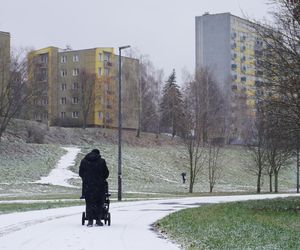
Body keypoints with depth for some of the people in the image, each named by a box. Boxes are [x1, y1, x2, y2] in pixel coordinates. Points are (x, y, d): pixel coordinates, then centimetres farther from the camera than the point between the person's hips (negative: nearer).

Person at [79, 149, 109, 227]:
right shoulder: (101, 161, 0)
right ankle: (98, 220, 5)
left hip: (87, 186, 2)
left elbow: (80, 173, 10)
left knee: (89, 203, 5)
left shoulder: (84, 161, 7)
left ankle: (90, 220, -1)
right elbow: (106, 173, 3)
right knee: (99, 203, 8)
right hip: (99, 185, -2)